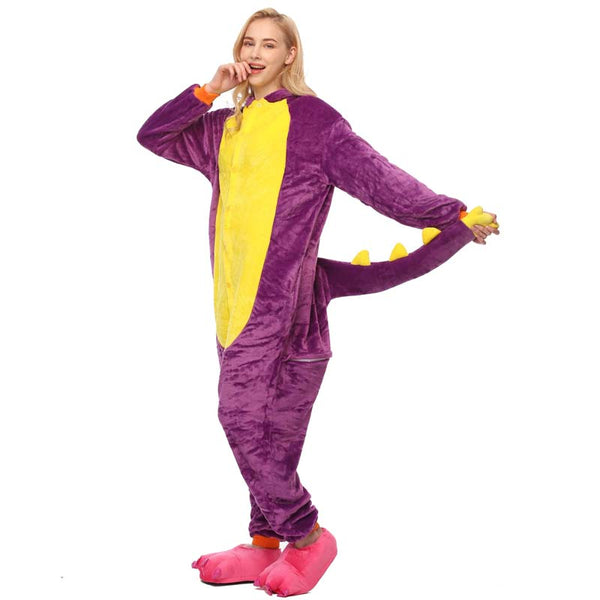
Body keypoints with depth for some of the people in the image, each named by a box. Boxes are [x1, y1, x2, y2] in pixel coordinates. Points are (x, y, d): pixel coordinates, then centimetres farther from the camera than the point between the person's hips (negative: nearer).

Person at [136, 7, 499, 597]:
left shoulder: (312, 118, 0)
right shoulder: (224, 126, 18)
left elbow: (375, 176, -4)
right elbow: (153, 136, 21)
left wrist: (453, 214, -10)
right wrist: (208, 91, 9)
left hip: (279, 292, -6)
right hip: (233, 294, 6)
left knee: (241, 414, -11)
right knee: (267, 432, 10)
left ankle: (306, 536, 2)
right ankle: (265, 544, 20)